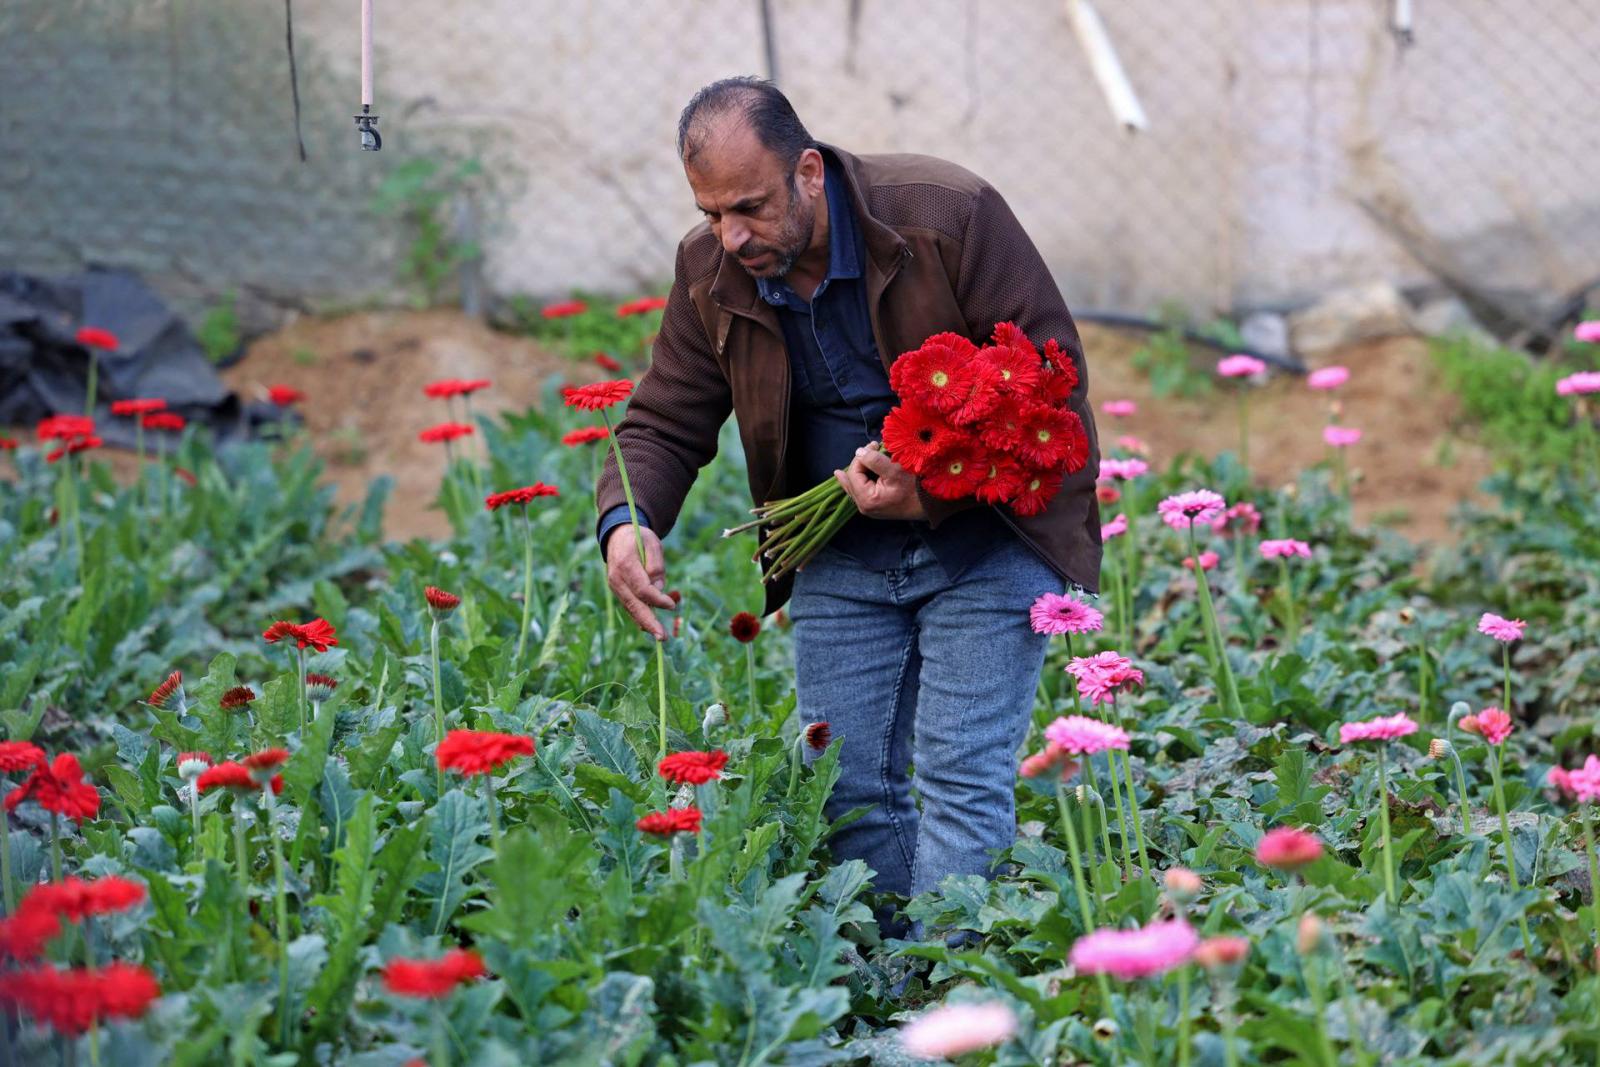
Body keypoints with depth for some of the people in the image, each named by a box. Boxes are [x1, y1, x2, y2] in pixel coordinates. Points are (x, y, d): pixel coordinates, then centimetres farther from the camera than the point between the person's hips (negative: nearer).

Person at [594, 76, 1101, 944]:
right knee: (849, 787, 3)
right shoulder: (710, 272, -6)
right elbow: (664, 423, 3)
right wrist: (626, 523, -20)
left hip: (984, 536, -5)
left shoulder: (950, 215, -21)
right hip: (842, 556, 5)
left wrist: (934, 492, -27)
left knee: (961, 779, -13)